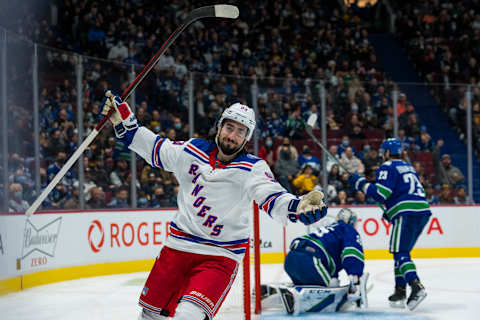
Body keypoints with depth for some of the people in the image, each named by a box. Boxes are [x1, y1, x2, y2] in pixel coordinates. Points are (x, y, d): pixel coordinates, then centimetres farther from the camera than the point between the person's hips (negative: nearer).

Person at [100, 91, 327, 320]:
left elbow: (272, 199, -24)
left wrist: (297, 207, -46)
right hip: (178, 246, 4)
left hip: (220, 257, -4)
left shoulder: (253, 168, -9)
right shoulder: (193, 151, 2)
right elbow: (152, 146, 15)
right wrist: (120, 115, 9)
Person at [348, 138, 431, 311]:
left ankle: (416, 287, -29)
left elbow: (381, 193, -13)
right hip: (423, 212, 9)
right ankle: (400, 291, 15)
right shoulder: (408, 167, 26)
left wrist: (361, 183, -4)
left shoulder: (387, 167, -2)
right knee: (400, 251, 16)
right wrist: (391, 212, 31)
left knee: (400, 253, -11)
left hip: (407, 214, -9)